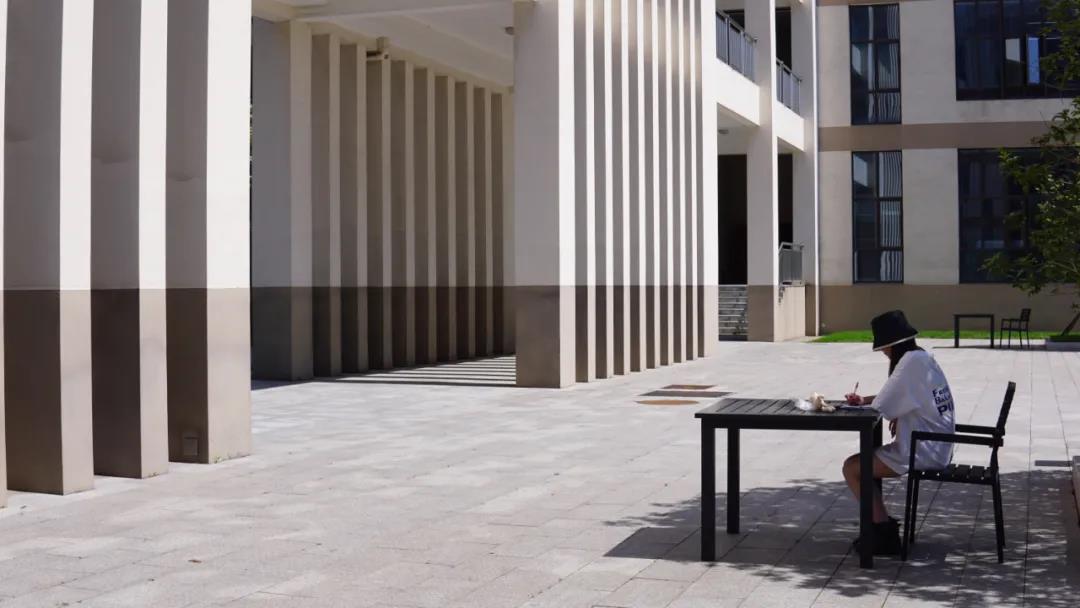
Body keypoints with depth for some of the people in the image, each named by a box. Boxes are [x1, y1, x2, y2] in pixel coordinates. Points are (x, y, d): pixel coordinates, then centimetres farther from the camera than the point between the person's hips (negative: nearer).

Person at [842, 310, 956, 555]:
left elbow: (880, 409, -18)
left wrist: (860, 408, 3)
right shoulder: (924, 358, 11)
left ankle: (885, 534, -1)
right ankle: (882, 525, 21)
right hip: (936, 449, 10)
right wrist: (864, 400, 9)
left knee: (852, 468, -6)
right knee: (865, 461, 22)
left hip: (921, 453, -10)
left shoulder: (911, 362, -18)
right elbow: (898, 398, 23)